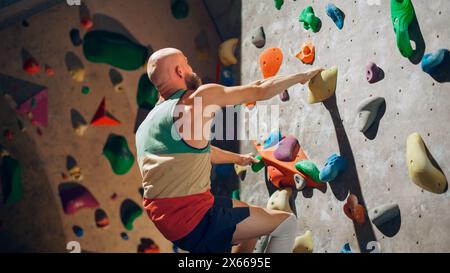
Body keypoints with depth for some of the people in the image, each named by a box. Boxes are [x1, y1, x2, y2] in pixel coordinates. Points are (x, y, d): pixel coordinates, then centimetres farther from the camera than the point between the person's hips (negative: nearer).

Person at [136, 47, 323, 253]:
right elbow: (260, 91, -4)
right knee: (286, 223, 3)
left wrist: (238, 158, 38)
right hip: (194, 221, -9)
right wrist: (301, 77, 12)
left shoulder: (147, 123, 13)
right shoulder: (200, 97, -12)